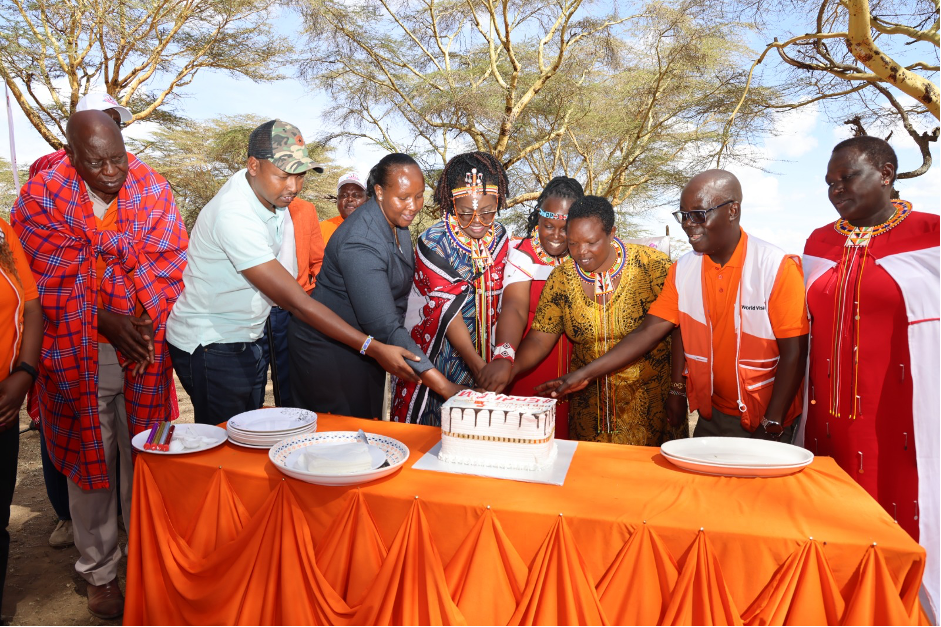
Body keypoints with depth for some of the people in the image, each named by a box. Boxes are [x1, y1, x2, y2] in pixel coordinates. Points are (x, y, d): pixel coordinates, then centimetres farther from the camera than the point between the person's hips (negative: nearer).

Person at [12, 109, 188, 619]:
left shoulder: (152, 190, 1)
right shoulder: (40, 196, -2)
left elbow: (166, 265, -3)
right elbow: (55, 276, -7)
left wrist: (145, 321, -15)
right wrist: (105, 319, -17)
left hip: (143, 347, 1)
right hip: (77, 355, -1)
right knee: (90, 464, 8)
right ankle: (100, 572, 25)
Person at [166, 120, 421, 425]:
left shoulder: (270, 191, -3)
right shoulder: (234, 216, -30)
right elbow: (296, 302, -33)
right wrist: (373, 348, -35)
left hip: (248, 340, 8)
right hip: (209, 346, -8)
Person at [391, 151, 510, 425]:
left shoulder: (500, 236, -2)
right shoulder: (434, 244, -17)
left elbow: (502, 300, -1)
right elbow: (447, 310, -21)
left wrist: (505, 356, -11)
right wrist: (478, 365, -25)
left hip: (482, 349, 4)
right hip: (438, 348, -4)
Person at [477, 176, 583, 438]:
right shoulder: (523, 254, -8)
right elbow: (514, 309, -23)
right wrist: (504, 357, -40)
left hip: (576, 377, 2)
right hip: (529, 372, -2)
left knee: (567, 438, 9)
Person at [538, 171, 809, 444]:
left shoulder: (778, 267, -16)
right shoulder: (682, 270, -3)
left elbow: (793, 351, -15)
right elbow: (649, 331, -5)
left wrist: (772, 425, -15)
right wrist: (585, 373, -13)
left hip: (765, 419, -4)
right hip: (711, 416, 4)